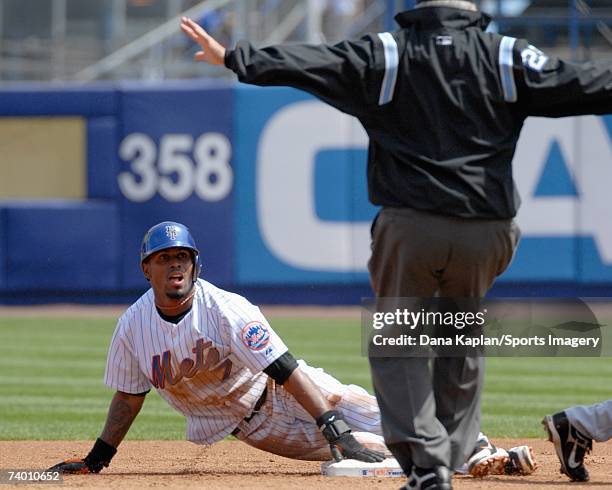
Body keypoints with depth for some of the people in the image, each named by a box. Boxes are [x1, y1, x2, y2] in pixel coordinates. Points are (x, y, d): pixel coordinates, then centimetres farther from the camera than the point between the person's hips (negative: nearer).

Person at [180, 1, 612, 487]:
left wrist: (232, 57, 2)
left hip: (409, 227, -2)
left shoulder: (383, 55, 0)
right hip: (484, 231, 2)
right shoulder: (508, 57, 2)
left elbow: (307, 63, -5)